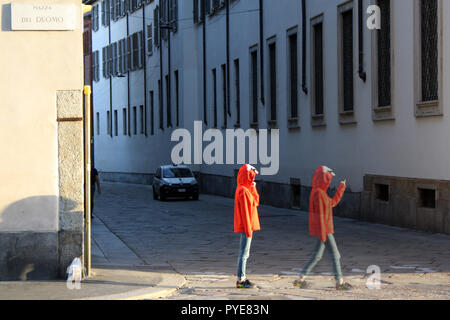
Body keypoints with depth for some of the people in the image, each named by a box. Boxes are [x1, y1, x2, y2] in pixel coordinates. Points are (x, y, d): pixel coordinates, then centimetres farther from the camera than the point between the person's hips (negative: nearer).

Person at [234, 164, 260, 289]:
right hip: (245, 227, -10)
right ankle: (241, 280, -4)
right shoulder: (243, 191, -17)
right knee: (243, 254, -6)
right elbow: (244, 212, -20)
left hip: (247, 227, 10)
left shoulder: (247, 189, 13)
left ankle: (242, 278, 21)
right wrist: (248, 229, -19)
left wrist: (253, 188, 7)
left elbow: (256, 202, 19)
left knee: (244, 254, 15)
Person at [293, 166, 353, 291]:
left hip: (325, 229, 10)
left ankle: (301, 279, 14)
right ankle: (339, 282, 6)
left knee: (317, 255, 13)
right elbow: (320, 214, -21)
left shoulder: (320, 192, 12)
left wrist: (341, 188, 25)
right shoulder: (318, 193, -19)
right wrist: (322, 233, -22)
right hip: (323, 229, -10)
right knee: (335, 254, -1)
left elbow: (332, 203, 23)